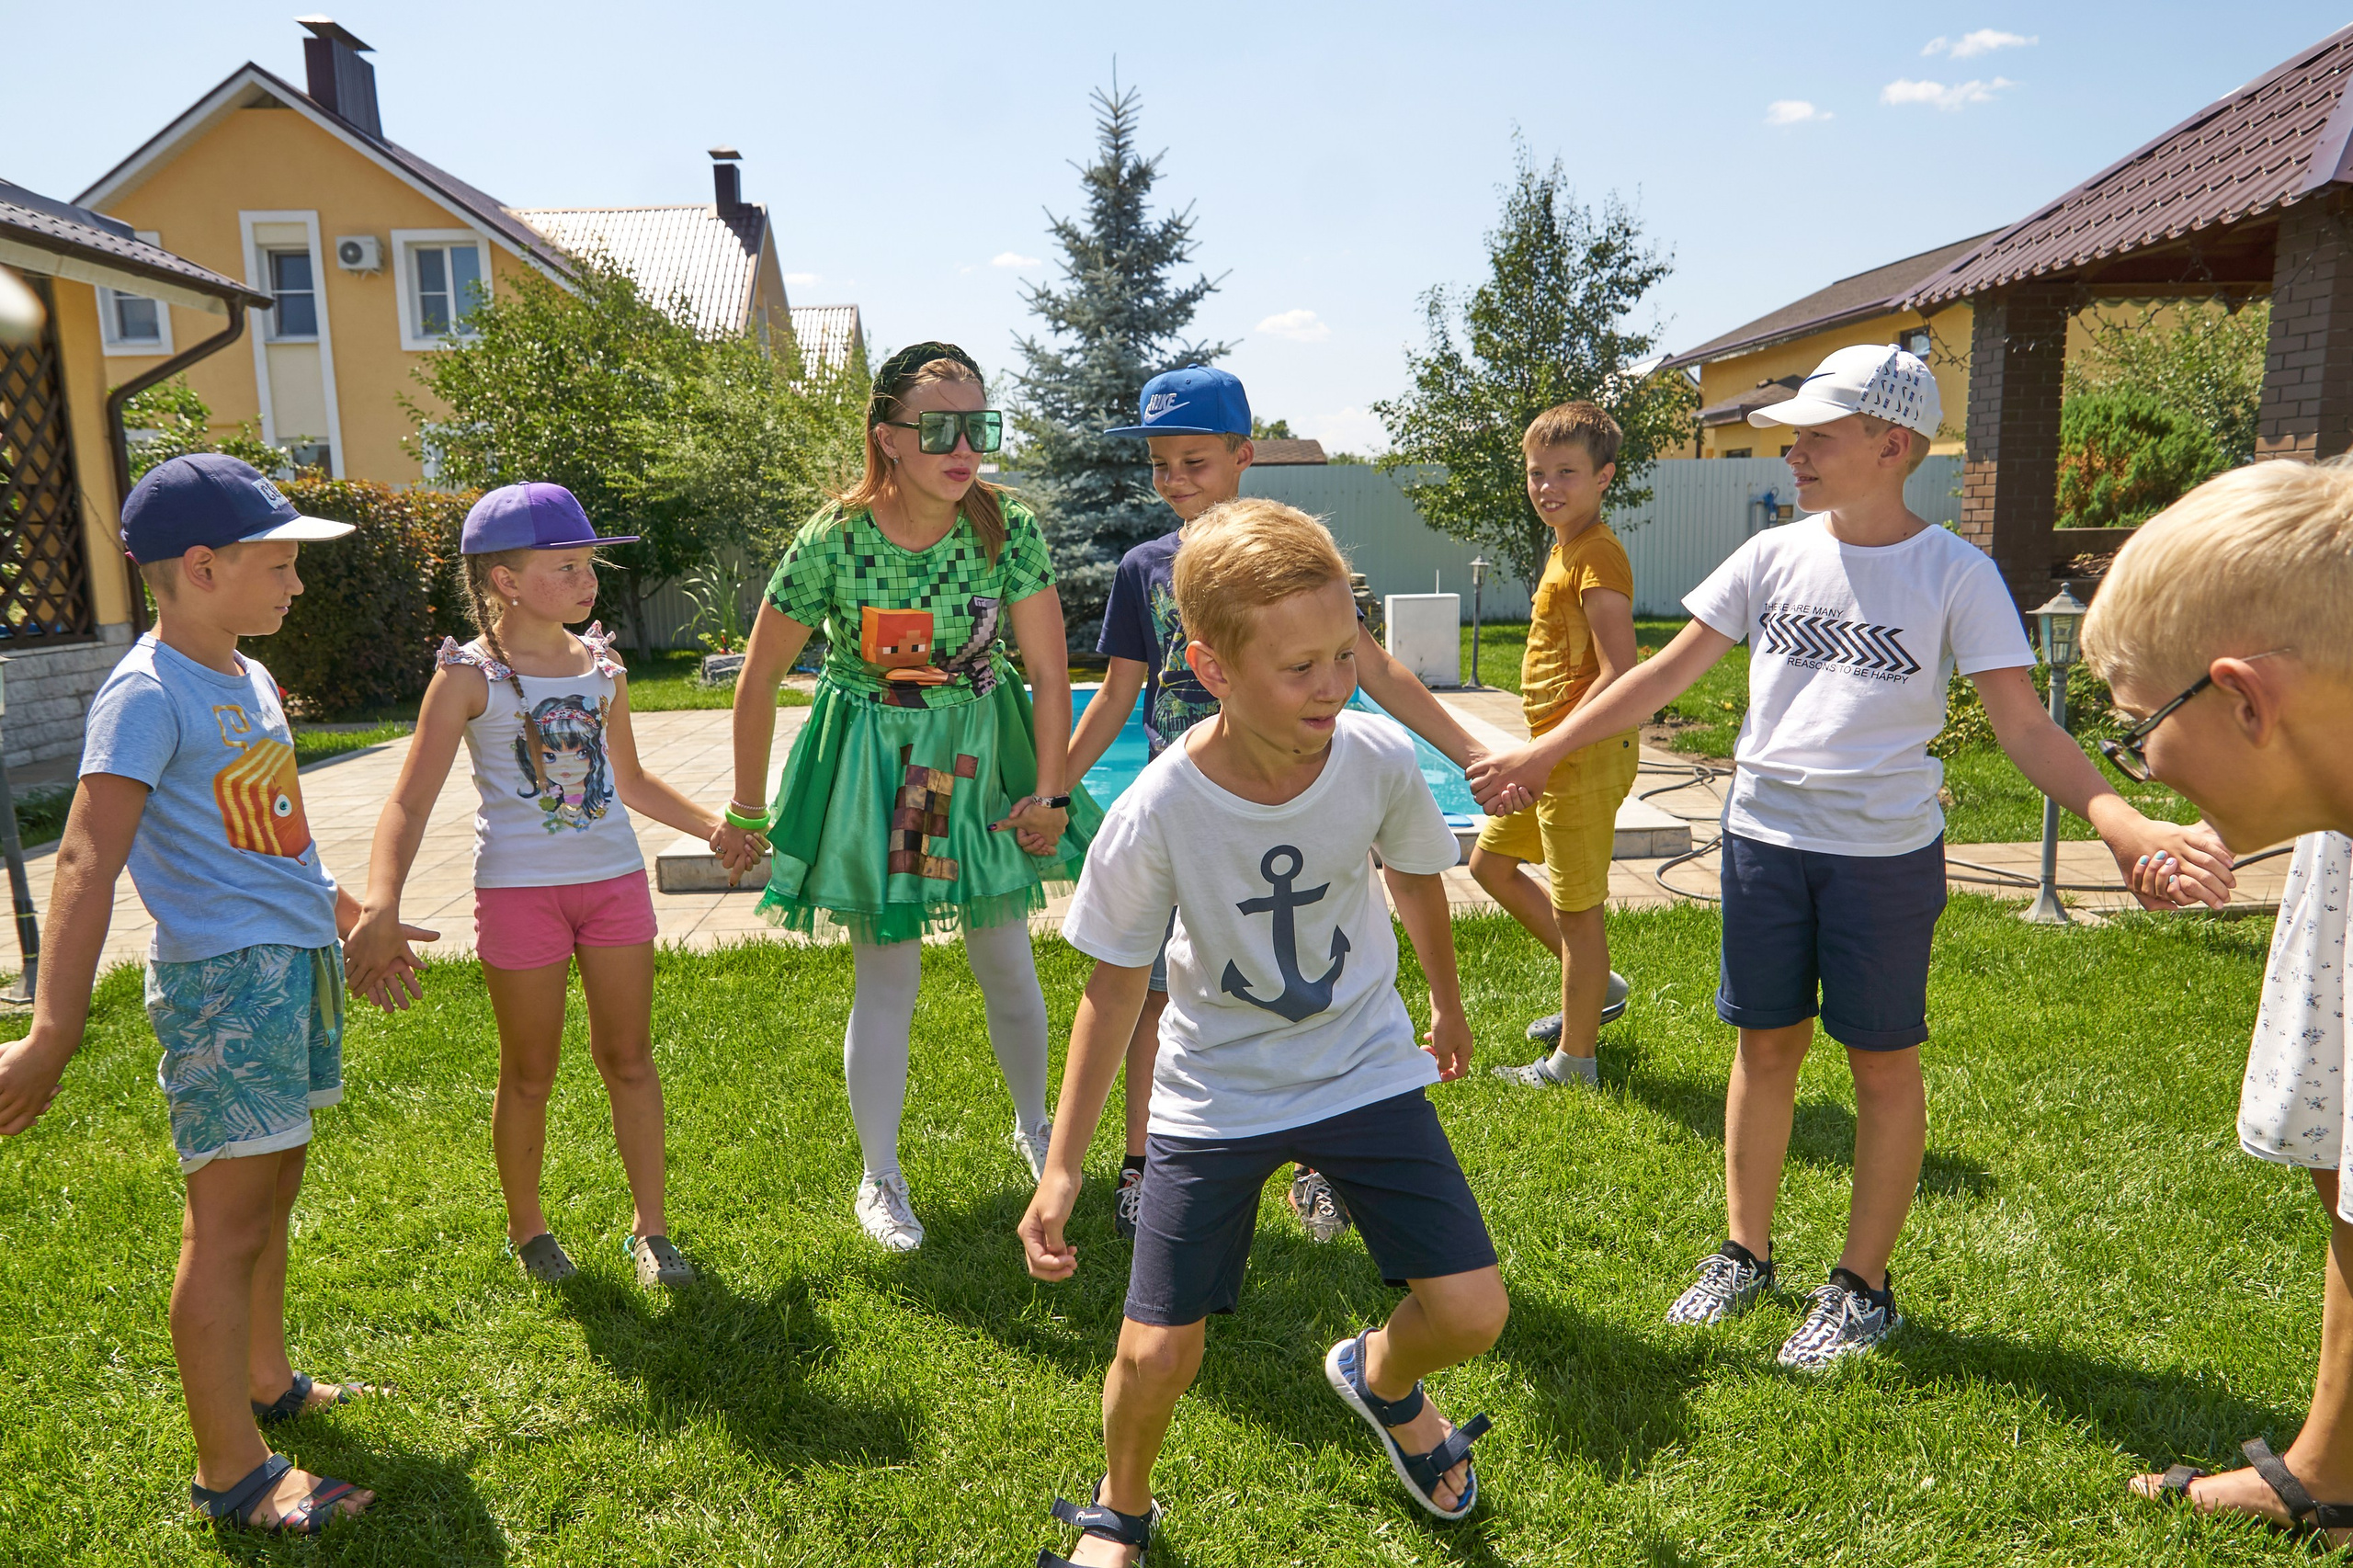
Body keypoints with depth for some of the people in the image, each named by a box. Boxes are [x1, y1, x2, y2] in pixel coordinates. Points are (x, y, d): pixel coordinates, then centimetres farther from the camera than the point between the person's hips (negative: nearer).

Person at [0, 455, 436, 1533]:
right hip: (224, 975, -9)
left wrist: (357, 921, 32)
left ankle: (265, 1383, 37)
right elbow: (87, 860, -23)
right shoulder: (147, 695, -14)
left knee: (271, 1192, 20)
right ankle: (231, 1473, 7)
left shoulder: (248, 678, 13)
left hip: (299, 963, 9)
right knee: (229, 1217, -3)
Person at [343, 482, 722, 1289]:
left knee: (629, 1058, 8)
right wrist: (381, 906, -23)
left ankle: (649, 1226, 20)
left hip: (614, 876, 4)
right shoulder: (469, 677, -7)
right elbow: (410, 803, -11)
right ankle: (527, 1227, 29)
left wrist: (711, 824, 16)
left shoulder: (603, 668, 7)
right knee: (529, 1071, 8)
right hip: (519, 888, -4)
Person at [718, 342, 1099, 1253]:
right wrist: (746, 812, -1)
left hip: (980, 761, 2)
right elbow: (758, 680, -7)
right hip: (872, 771, -2)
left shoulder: (1007, 530, -12)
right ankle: (880, 1179, 22)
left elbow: (1051, 674, -8)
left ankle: (1034, 1126, 38)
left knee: (1007, 965, 11)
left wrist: (1049, 792, -10)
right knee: (888, 979, 2)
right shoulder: (834, 540, -16)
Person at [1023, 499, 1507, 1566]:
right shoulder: (1155, 816, -25)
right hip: (1214, 1096, -2)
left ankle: (1380, 1379, 36)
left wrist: (1446, 1004, 20)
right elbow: (1115, 985, -10)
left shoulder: (1379, 760, -19)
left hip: (1364, 1069, 2)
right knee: (1158, 1355, -3)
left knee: (1472, 1312, -3)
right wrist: (1062, 1167, -8)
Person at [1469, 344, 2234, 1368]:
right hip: (1763, 834, 3)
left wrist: (2126, 826, -26)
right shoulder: (1773, 556, 3)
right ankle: (1747, 1254, 28)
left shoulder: (1955, 574, -6)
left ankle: (1862, 1285, 24)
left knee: (1883, 1062, 7)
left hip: (1886, 851, -3)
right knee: (1766, 1045, 12)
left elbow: (2025, 725, -9)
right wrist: (1546, 750, 4)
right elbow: (1668, 674, 7)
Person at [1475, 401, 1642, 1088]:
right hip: (1554, 754, 11)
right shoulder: (1566, 547, 12)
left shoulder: (1598, 557, -18)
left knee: (1577, 905, 0)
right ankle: (1595, 985, 30)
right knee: (1490, 861, 20)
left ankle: (1575, 1061, 14)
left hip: (1585, 755, -11)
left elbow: (1621, 677, -26)